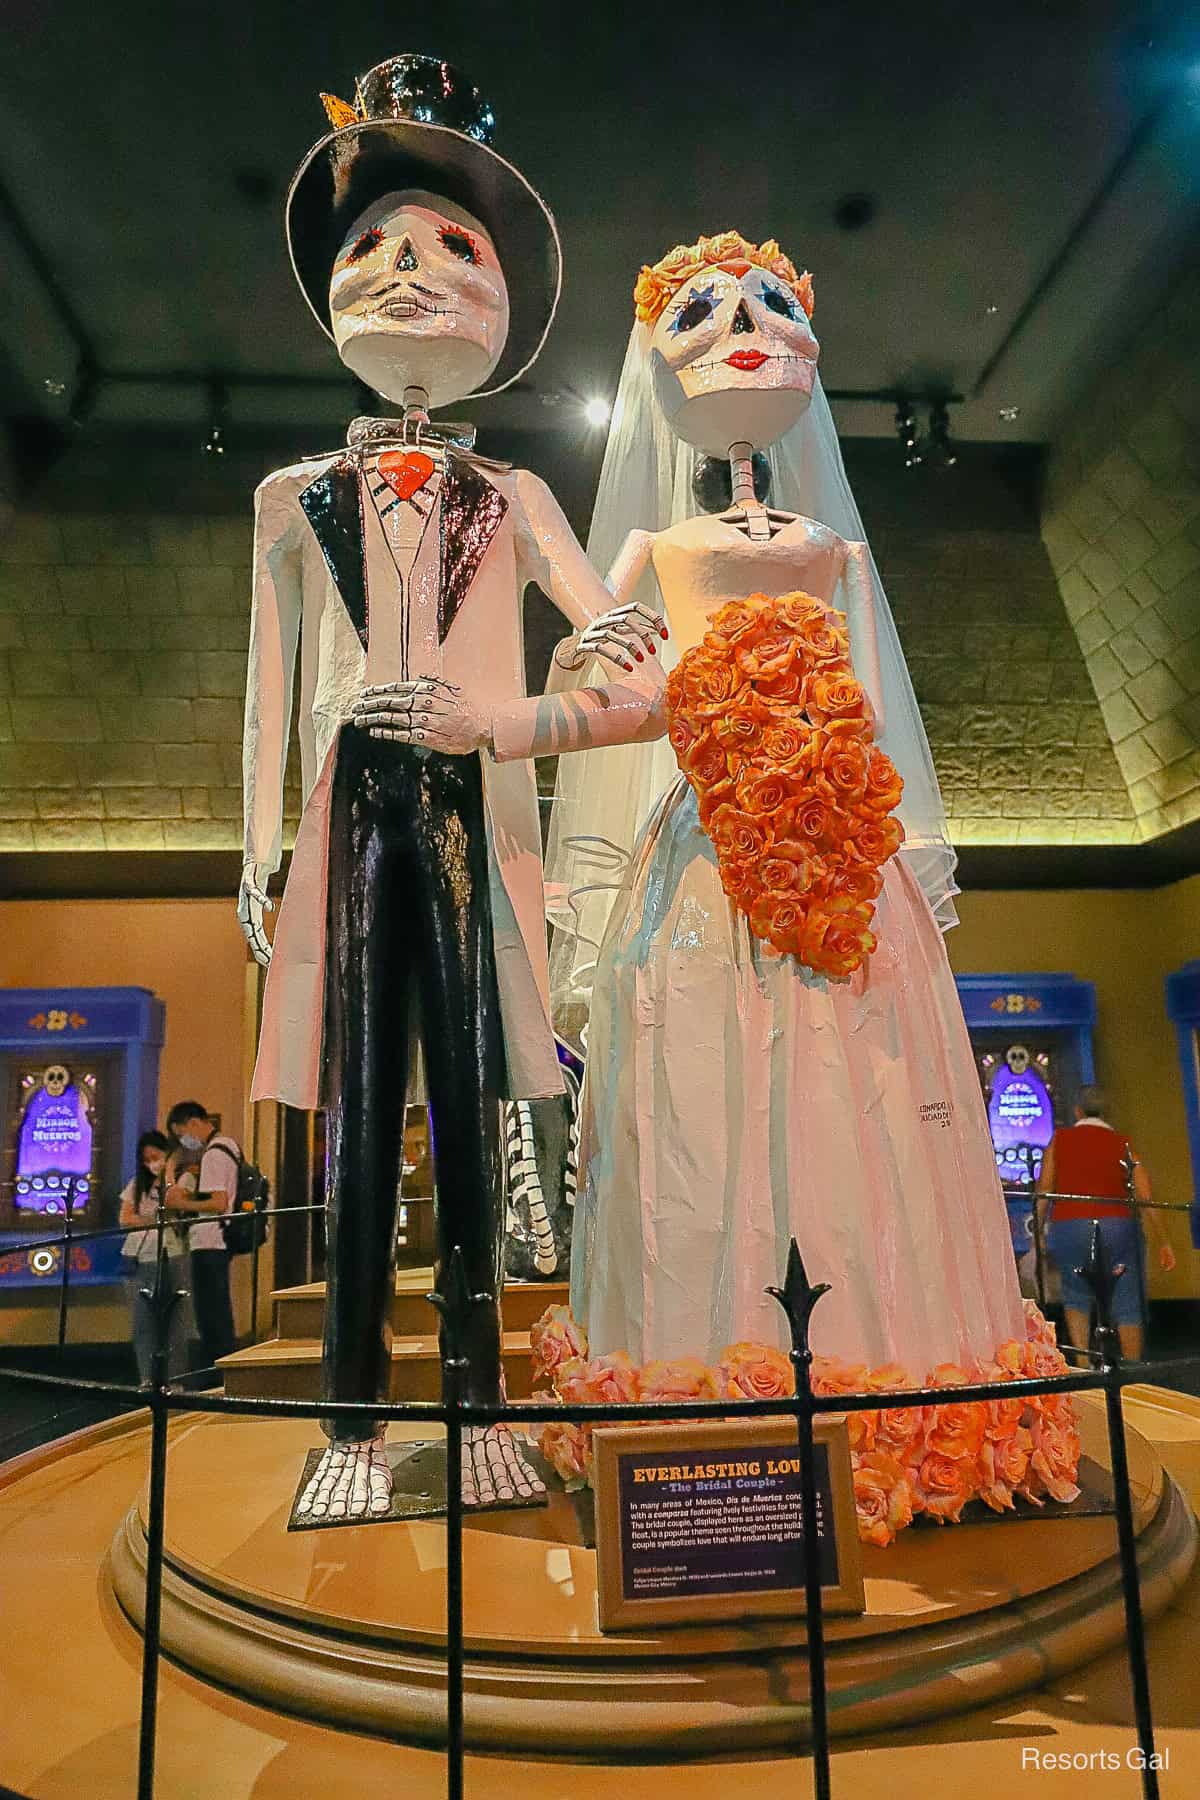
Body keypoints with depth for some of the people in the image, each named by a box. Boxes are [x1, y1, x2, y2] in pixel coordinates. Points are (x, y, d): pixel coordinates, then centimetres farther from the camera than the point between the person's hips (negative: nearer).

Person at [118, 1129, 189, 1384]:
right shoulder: (137, 1184, 14)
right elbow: (125, 1219, 5)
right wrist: (159, 1220, -6)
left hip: (171, 1259, -3)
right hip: (140, 1259, 3)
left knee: (174, 1321, -3)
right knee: (143, 1323, 4)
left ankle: (174, 1379, 3)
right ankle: (147, 1380, 12)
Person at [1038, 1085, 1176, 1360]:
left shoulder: (1059, 1139, 9)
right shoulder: (1123, 1144, 9)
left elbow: (1043, 1191, 3)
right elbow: (1147, 1199, 1)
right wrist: (1162, 1244, 4)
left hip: (1068, 1227, 0)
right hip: (1116, 1226, 0)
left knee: (1076, 1298, 19)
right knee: (1128, 1305, 10)